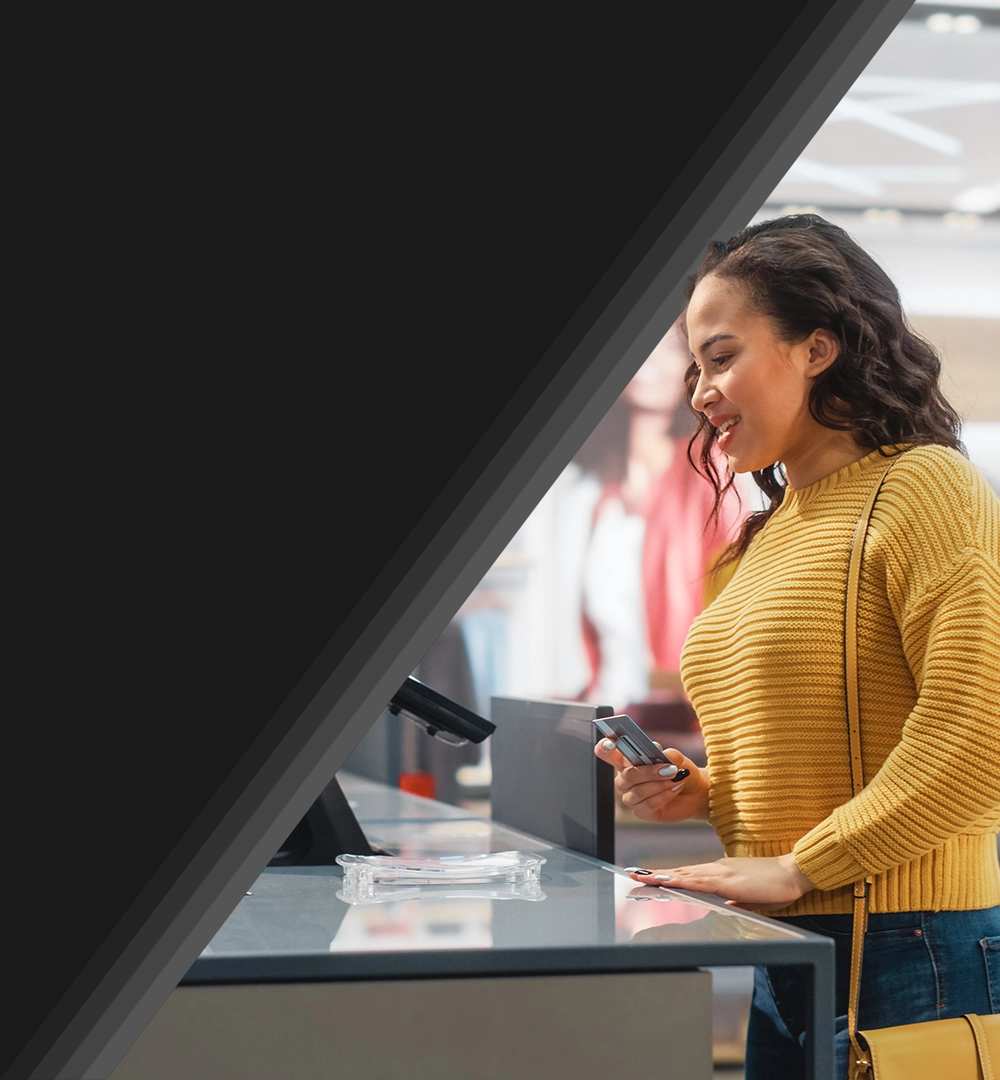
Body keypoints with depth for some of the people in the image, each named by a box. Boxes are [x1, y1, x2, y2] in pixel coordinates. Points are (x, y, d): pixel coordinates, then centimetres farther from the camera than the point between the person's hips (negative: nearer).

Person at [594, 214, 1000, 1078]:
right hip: (785, 962, 8)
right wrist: (702, 792, 4)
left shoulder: (924, 488, -10)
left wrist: (795, 868, -19)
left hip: (906, 958, -8)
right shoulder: (776, 529, 15)